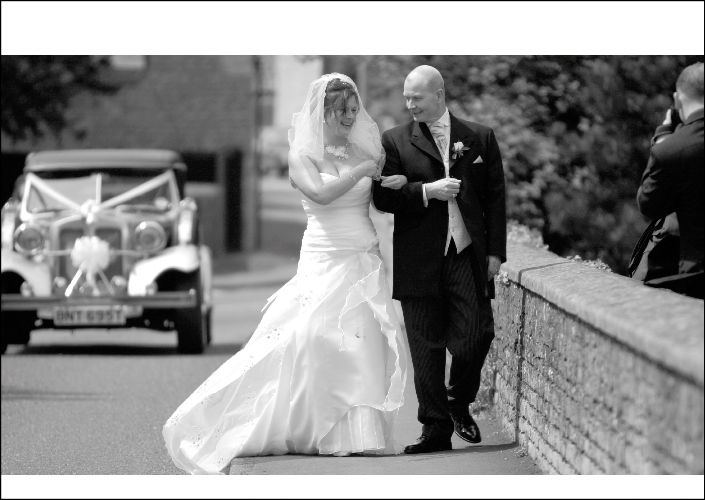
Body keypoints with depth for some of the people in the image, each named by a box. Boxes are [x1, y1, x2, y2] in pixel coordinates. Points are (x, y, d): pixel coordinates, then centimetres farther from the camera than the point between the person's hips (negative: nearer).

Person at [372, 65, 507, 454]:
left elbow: (495, 198, 9)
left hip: (468, 257, 0)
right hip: (419, 260, 0)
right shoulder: (394, 141, 6)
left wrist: (495, 252, 3)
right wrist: (426, 191, -15)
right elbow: (383, 196, -1)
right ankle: (435, 428, 10)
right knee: (426, 348, 1)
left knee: (476, 337, -8)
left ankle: (459, 402, 20)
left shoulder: (480, 138, 9)